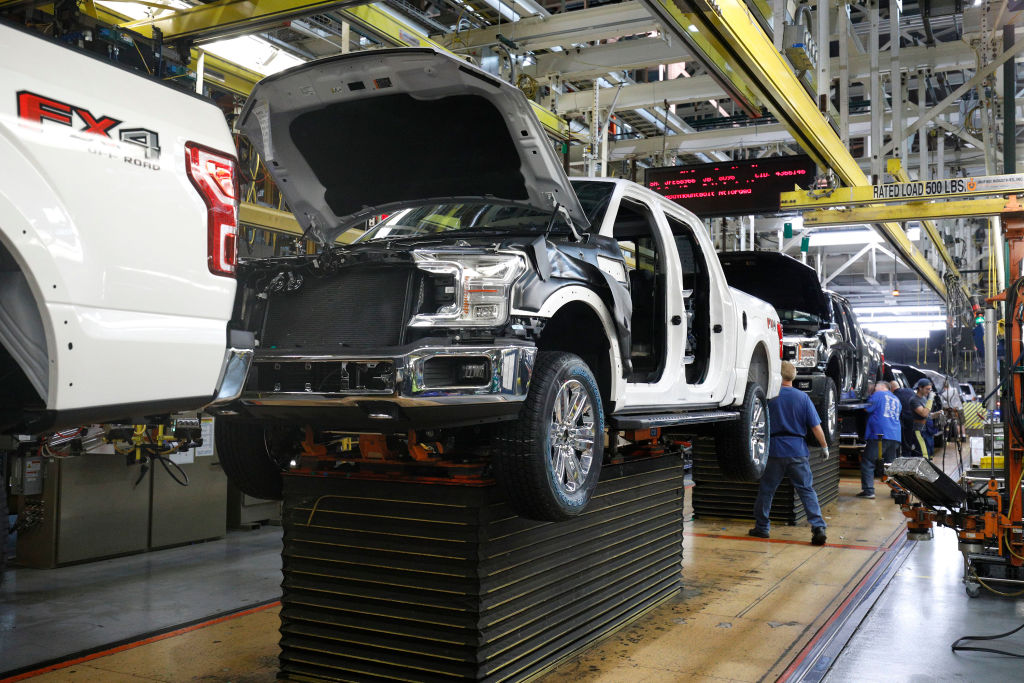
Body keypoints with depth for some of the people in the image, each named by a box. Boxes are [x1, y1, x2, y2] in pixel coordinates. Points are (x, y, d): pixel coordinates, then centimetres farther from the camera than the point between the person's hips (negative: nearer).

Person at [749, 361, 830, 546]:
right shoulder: (802, 397, 0)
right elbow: (816, 427, 0)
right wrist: (824, 447, 11)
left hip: (774, 449, -1)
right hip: (798, 451, 1)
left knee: (766, 489, 11)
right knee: (807, 490, 4)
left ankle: (762, 527, 19)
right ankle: (818, 528, -6)